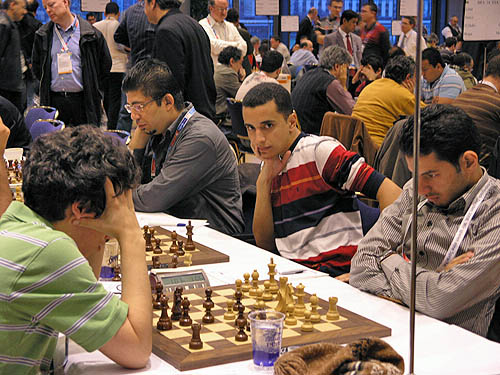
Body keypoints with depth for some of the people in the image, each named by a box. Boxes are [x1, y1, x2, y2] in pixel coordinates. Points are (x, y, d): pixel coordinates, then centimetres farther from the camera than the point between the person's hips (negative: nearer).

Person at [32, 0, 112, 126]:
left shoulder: (91, 33, -2)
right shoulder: (43, 35, 8)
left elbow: (105, 64, 6)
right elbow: (36, 65, 20)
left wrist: (91, 86, 5)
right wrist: (46, 85, 13)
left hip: (82, 100, -2)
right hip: (53, 101, 3)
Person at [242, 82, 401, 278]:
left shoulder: (319, 150, -7)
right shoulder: (271, 167, 16)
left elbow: (390, 192, -16)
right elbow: (264, 243, 11)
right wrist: (264, 180, 2)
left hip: (337, 273, -7)